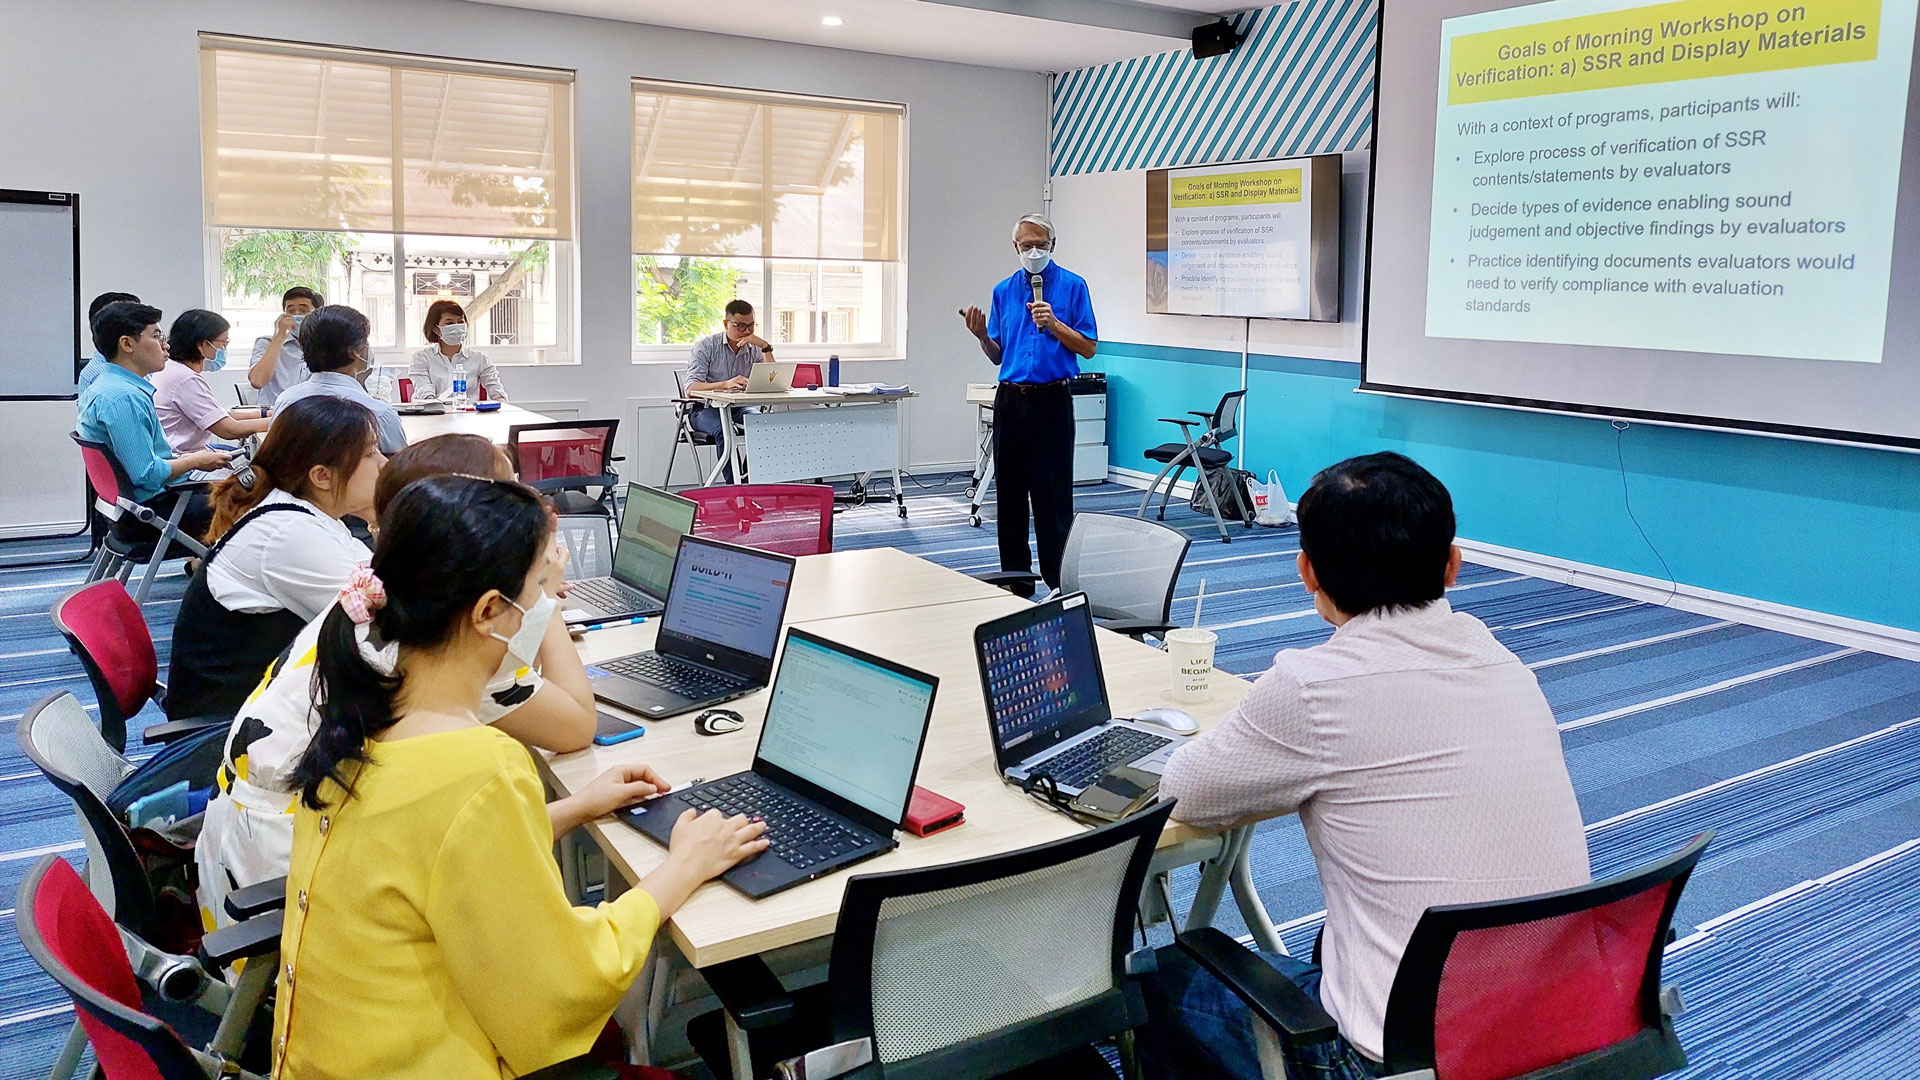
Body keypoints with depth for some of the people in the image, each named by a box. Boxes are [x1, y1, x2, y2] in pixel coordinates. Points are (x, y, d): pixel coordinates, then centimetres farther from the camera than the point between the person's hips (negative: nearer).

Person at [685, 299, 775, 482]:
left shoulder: (754, 349, 7)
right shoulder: (706, 346, -5)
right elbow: (691, 388, -19)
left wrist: (766, 348, -12)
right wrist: (725, 384, -37)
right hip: (705, 410, -4)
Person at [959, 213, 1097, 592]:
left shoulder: (1072, 286, 0)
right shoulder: (1003, 291, 12)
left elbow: (1088, 348, -3)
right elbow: (997, 355, 15)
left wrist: (1053, 324, -15)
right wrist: (981, 334, -5)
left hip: (1052, 400, -4)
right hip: (1011, 400, 4)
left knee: (1053, 493, -4)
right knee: (1009, 491, 7)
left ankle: (1059, 578, 2)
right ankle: (1015, 574, 17)